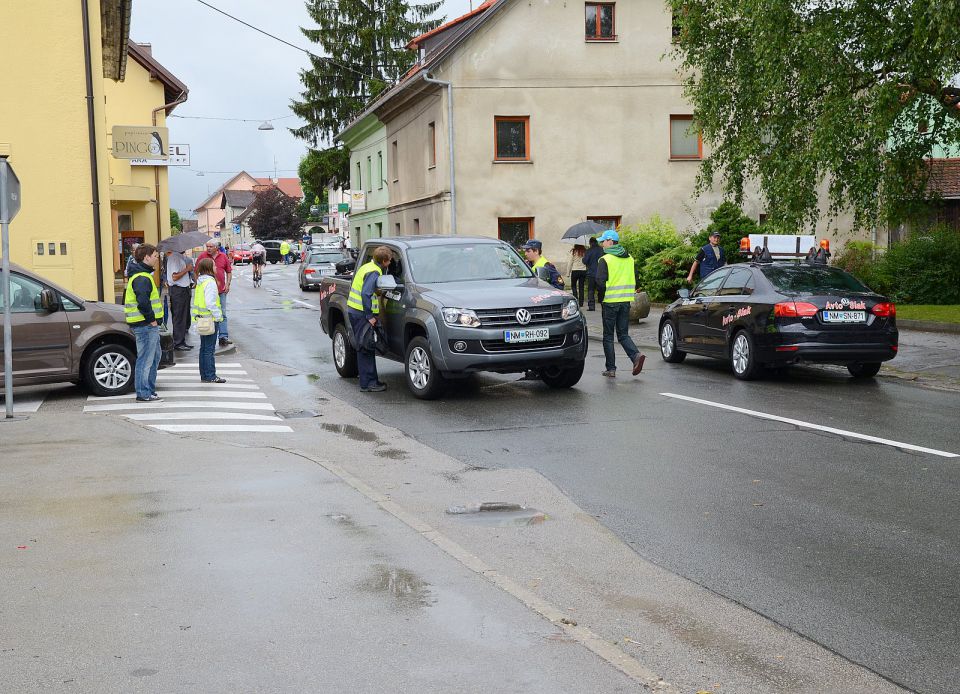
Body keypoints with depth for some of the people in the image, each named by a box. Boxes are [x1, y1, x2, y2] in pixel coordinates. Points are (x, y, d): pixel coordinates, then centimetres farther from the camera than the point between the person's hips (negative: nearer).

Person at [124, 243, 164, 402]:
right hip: (146, 325, -11)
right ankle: (143, 394, 0)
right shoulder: (142, 278, -17)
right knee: (145, 359, -5)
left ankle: (149, 390, 27)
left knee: (154, 357, 19)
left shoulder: (140, 275, 18)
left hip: (149, 325, 11)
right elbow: (143, 302, -29)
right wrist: (151, 319, -19)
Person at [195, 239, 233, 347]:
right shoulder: (202, 256, -1)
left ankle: (223, 337, -2)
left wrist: (227, 284, 2)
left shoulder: (223, 257, 5)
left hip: (221, 290, 1)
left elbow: (229, 272, 13)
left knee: (222, 314, -1)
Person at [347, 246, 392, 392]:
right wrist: (370, 316, -23)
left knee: (365, 348, 14)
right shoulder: (374, 272, -16)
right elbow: (366, 294, -25)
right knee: (366, 349, -6)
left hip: (353, 309, 10)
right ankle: (367, 384, -3)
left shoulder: (367, 267, 15)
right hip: (361, 313, -10)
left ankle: (372, 380, 20)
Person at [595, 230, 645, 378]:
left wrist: (601, 300, -1)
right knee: (623, 334, 12)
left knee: (608, 336, 5)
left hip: (610, 302, -5)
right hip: (626, 301, 6)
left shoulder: (605, 260, -10)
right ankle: (636, 355, -13)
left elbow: (600, 282, -14)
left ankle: (611, 369, 6)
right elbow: (635, 279, 12)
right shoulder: (629, 258, 11)